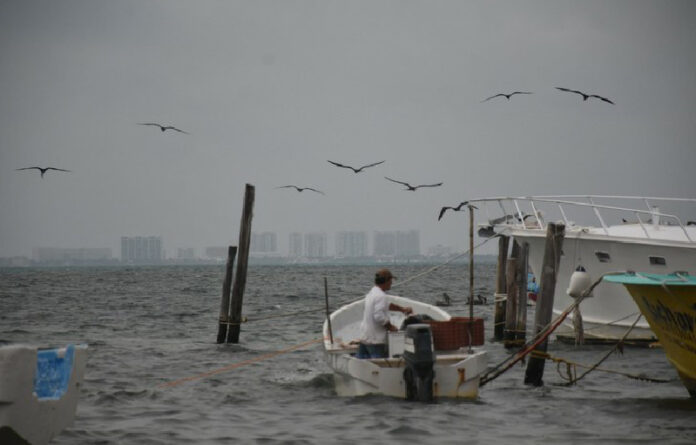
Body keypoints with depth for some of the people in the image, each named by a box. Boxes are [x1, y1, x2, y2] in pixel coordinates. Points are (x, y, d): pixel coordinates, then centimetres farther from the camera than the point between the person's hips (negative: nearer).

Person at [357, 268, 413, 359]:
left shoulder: (372, 293, 13)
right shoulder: (381, 296, -19)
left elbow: (387, 305, 28)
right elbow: (379, 317, -26)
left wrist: (402, 309, 29)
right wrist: (391, 327, -12)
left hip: (364, 337, 10)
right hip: (375, 340, -10)